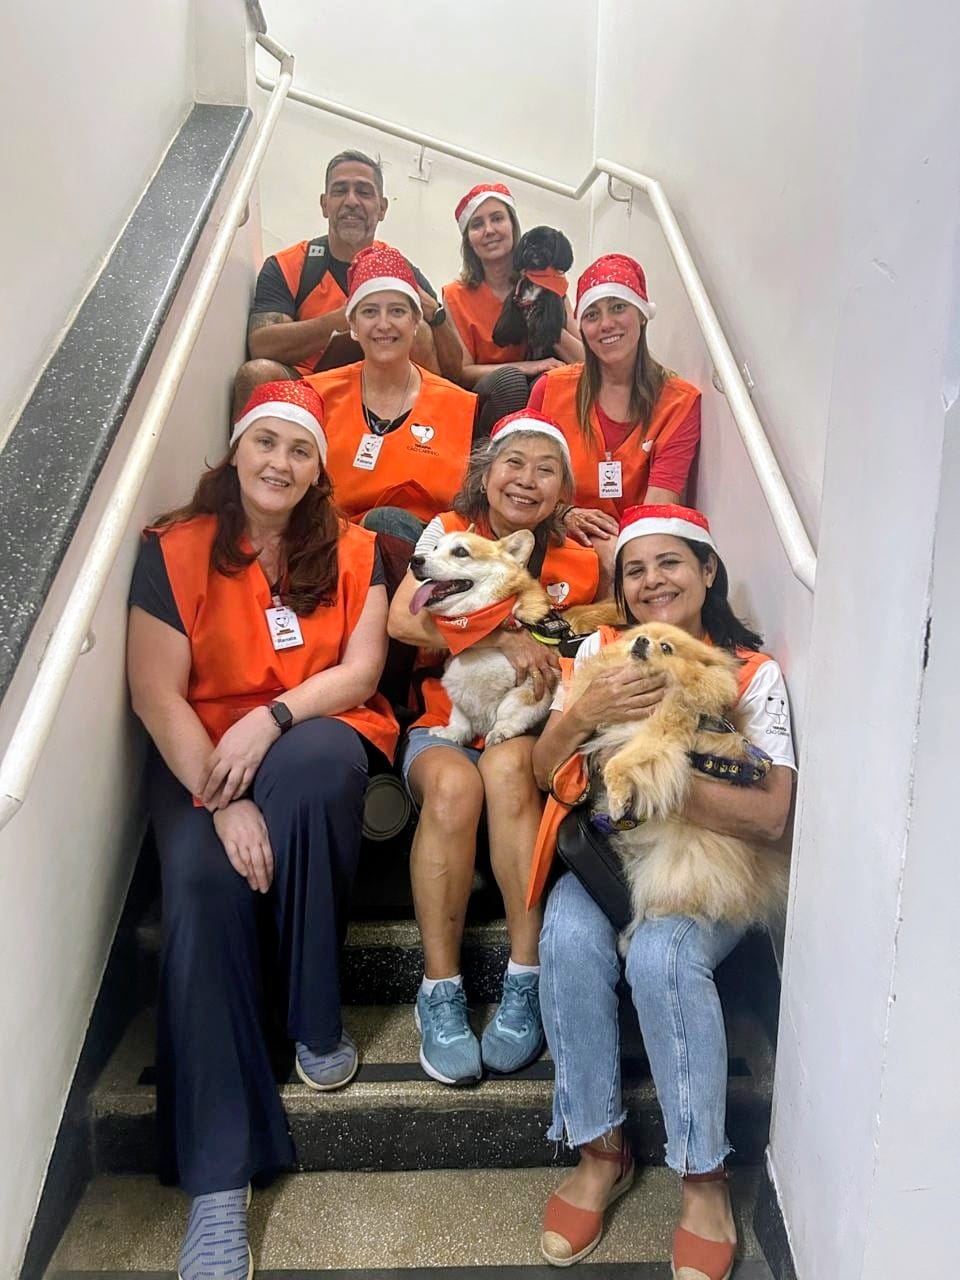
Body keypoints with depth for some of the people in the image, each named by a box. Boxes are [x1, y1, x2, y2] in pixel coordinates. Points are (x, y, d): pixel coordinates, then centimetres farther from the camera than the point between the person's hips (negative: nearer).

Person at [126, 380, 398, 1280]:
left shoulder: (352, 551, 6)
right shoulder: (174, 550, -1)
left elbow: (360, 672, -2)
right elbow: (156, 694, -8)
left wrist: (271, 718, -21)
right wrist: (221, 800, -20)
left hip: (317, 739, 1)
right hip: (200, 756, 0)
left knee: (313, 761, -36)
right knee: (201, 882, -29)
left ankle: (317, 1022, -17)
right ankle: (218, 1179, -24)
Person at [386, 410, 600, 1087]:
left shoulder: (577, 564, 6)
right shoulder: (450, 532, 3)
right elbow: (402, 620, -13)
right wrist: (504, 639, -19)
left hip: (527, 730, 1)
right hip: (444, 724, 0)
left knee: (507, 766, -35)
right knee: (455, 783, -34)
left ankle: (526, 983, -28)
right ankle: (441, 991, -23)